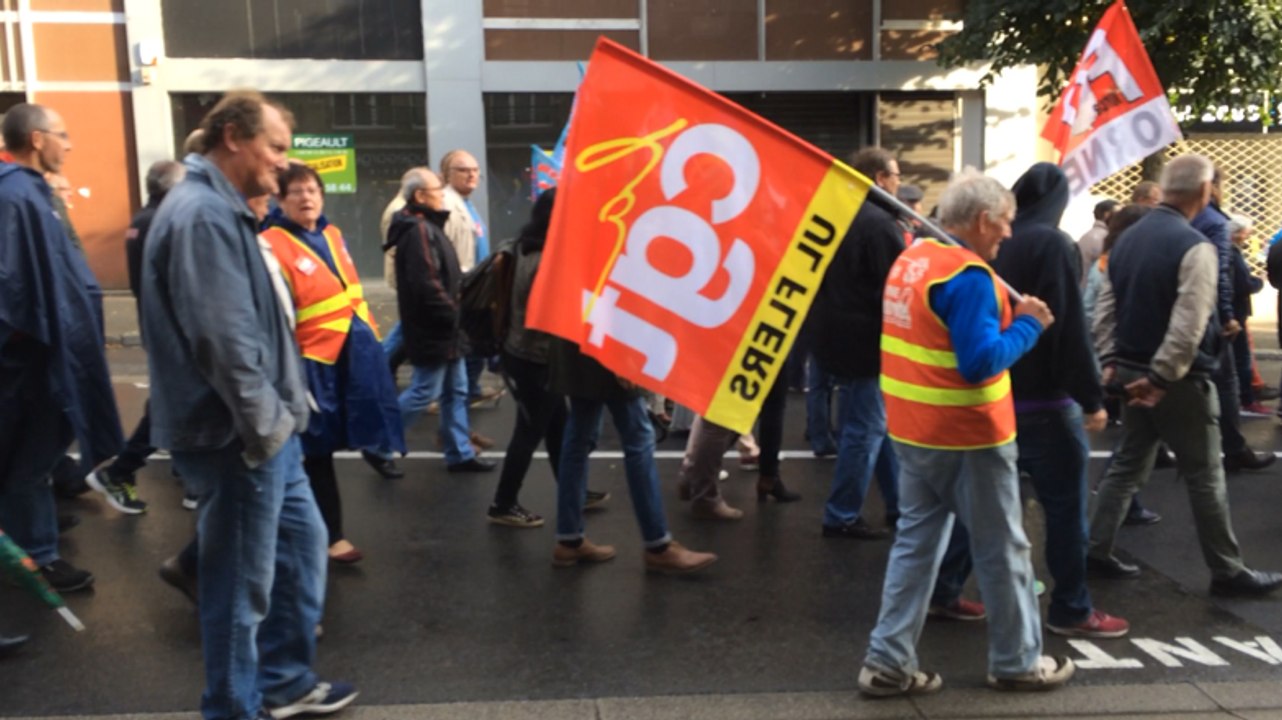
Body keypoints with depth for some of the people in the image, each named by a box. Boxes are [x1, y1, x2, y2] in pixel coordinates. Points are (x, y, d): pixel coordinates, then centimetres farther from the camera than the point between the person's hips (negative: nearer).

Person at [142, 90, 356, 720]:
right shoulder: (204, 215, -20)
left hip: (265, 429, 11)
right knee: (243, 580, 3)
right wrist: (265, 424, -19)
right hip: (238, 436, -11)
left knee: (302, 542, 20)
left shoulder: (223, 209, 15)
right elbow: (225, 339, -27)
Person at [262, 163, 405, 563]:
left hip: (353, 353, 7)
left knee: (322, 448, 19)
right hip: (313, 361, -7)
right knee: (318, 450, 8)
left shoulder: (332, 235, 10)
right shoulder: (273, 244, -14)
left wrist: (371, 338, 18)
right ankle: (331, 536, 21)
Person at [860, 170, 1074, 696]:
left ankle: (889, 662, 12)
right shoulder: (968, 276, -20)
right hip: (966, 434, -8)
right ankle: (1017, 661, 24)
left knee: (915, 541, 12)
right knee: (1003, 549, 9)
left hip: (914, 428, 8)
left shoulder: (910, 259, 8)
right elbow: (980, 363, -25)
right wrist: (1027, 324, -12)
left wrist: (1005, 316, 9)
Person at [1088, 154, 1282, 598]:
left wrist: (1110, 361, 5)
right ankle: (1227, 572, 14)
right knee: (1204, 476, 4)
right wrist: (1162, 377, -20)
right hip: (1179, 378, -7)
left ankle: (1096, 551, 16)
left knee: (1127, 465, 15)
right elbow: (1189, 324, -24)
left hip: (1132, 370, 7)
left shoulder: (1127, 239, 8)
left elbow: (1106, 306, 7)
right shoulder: (1195, 247, -17)